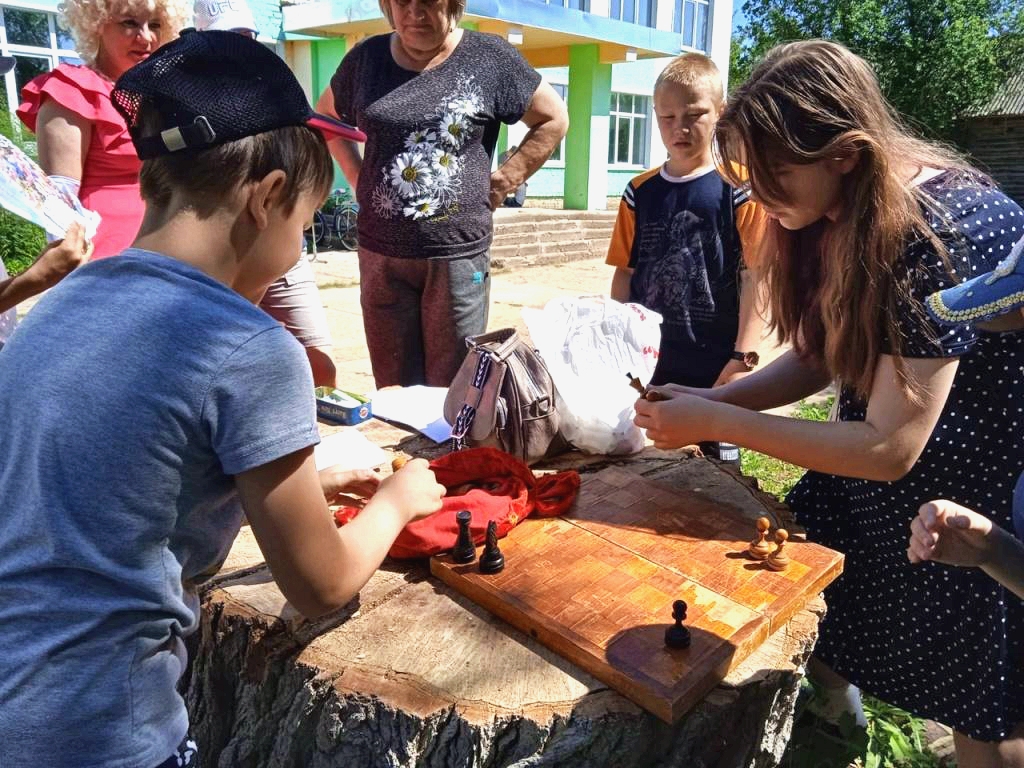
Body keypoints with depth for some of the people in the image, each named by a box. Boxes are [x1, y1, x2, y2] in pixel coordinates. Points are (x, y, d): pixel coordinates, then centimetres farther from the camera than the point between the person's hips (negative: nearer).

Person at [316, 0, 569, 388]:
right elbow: (326, 116, 24)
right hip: (382, 253, 3)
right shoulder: (367, 57, 7)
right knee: (393, 388, 12)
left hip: (458, 253, -3)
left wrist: (506, 179, 0)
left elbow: (553, 119, 8)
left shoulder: (489, 56, -1)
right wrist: (357, 178, 10)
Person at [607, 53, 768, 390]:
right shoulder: (639, 192, 6)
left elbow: (754, 277, -8)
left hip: (717, 366, -3)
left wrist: (743, 359, -13)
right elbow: (624, 274, 9)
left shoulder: (740, 188, -5)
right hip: (645, 361, 3)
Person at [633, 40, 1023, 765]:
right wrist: (715, 398, -14)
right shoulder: (839, 215, -8)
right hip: (875, 449, 7)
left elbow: (889, 449, -30)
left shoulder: (939, 233, -32)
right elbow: (816, 356, 2)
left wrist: (714, 424, -27)